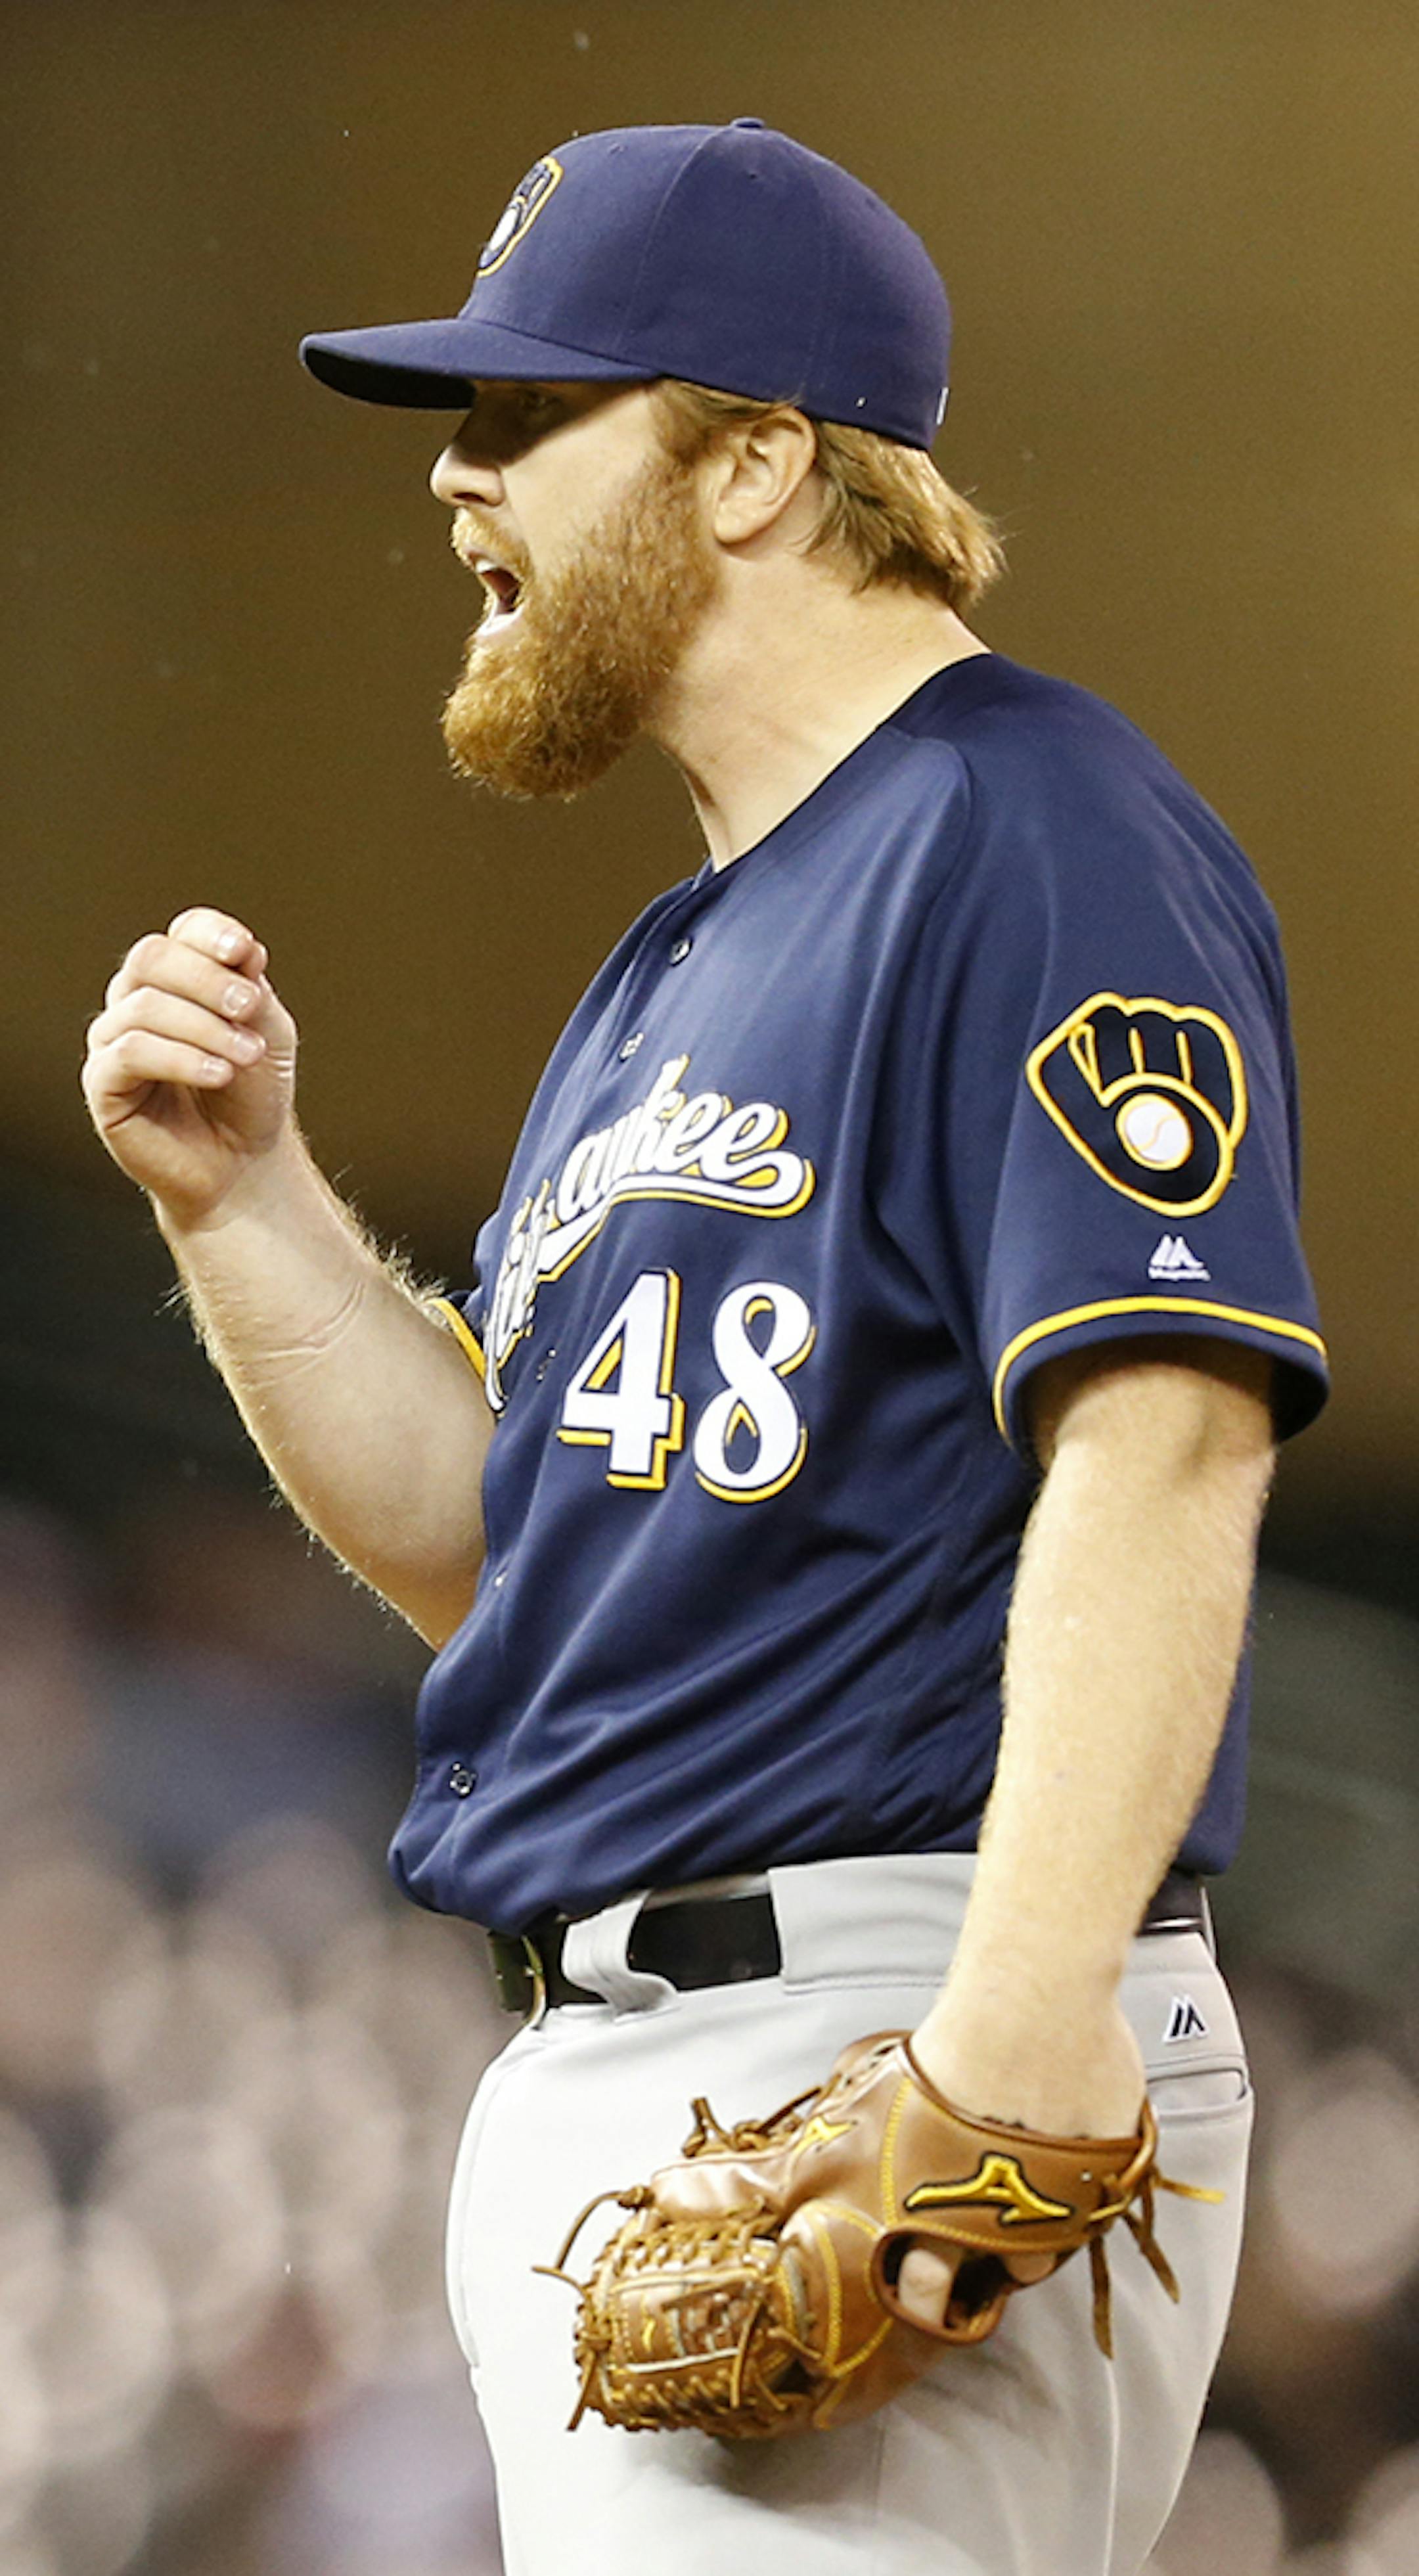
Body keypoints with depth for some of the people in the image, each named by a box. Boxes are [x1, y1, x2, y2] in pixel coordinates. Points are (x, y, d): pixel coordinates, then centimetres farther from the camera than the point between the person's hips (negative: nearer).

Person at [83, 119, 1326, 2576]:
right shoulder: (675, 969, 23)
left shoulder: (1032, 835, -8)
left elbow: (1162, 1435, -20)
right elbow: (484, 1532, 26)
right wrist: (233, 1189, 10)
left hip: (880, 2014, -10)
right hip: (588, 2090, 10)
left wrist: (1025, 2018, -31)